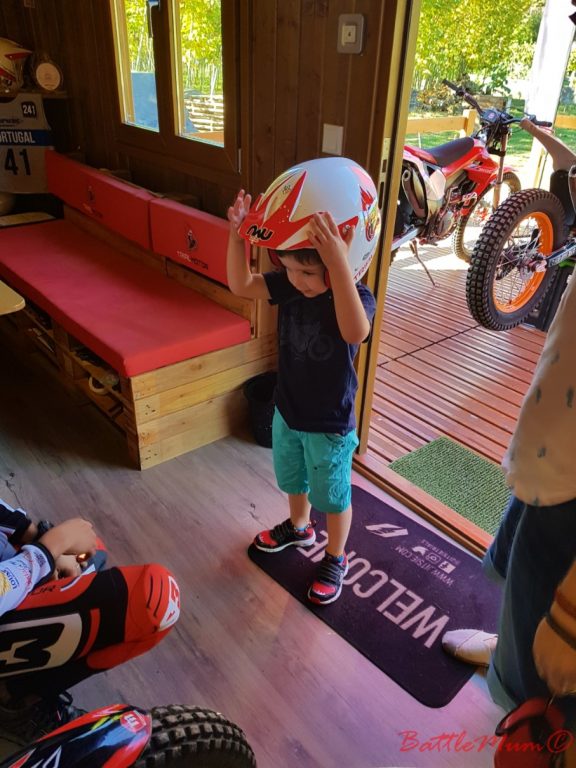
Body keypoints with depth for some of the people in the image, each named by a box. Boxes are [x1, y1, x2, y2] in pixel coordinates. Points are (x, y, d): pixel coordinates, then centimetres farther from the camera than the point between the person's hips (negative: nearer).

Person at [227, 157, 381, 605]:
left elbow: (355, 332, -50)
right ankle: (298, 528, 58)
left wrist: (339, 263, -62)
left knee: (333, 498, 17)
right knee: (294, 481, 30)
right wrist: (238, 234, -23)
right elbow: (241, 286, -9)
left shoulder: (356, 297, -28)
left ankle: (335, 559, 42)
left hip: (330, 426, -6)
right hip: (287, 412, 6)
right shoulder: (289, 284, -11)